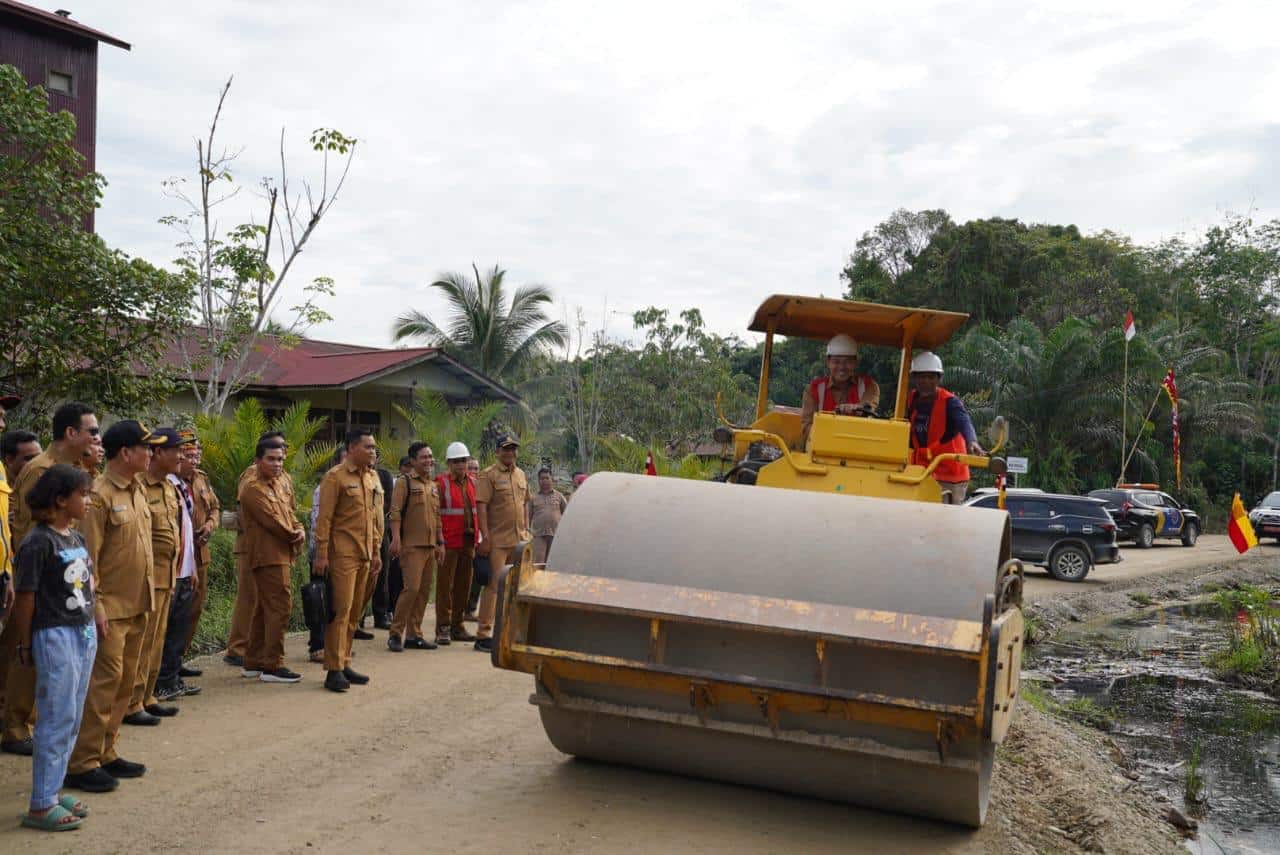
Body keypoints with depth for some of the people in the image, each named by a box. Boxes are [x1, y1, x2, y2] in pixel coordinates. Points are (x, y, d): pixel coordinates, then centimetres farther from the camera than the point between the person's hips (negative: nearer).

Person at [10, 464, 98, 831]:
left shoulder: (76, 538, 10)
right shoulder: (38, 542, -15)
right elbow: (25, 597, -12)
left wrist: (95, 615, 8)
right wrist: (26, 645, -9)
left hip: (84, 634, 8)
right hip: (55, 636, -8)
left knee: (72, 720, 13)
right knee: (56, 720, -3)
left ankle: (51, 791, 24)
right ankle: (40, 806, 6)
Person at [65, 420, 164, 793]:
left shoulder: (138, 489, 10)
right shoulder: (100, 494, -15)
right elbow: (88, 555, -17)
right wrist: (95, 605, -19)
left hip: (138, 604, 8)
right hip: (111, 605, -8)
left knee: (125, 681, 12)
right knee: (105, 680, -6)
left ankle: (106, 753, 22)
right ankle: (81, 763, 2)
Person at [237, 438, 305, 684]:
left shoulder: (276, 486, 18)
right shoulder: (253, 489, -11)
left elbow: (290, 514, 15)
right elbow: (272, 521, -18)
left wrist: (300, 531, -6)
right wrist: (293, 536, -7)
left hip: (279, 555, 10)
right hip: (268, 556, -10)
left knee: (263, 608, 14)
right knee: (279, 607, -11)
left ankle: (253, 663, 21)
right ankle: (272, 666, -7)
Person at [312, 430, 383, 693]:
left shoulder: (373, 478, 14)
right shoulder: (335, 477, -8)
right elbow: (324, 519, -10)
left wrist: (377, 552, 16)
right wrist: (321, 555, -13)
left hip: (364, 554, 7)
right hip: (343, 553, -7)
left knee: (355, 612, 11)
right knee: (340, 610, -7)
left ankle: (345, 663, 19)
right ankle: (334, 669, -3)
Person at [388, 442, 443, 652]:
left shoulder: (434, 485, 17)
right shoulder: (405, 482, -4)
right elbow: (395, 513, -11)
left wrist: (440, 542, 18)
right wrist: (396, 539, -19)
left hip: (430, 546, 7)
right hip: (411, 545, -7)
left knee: (424, 591, 7)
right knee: (412, 588, -13)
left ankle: (413, 635, 15)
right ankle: (395, 633, -2)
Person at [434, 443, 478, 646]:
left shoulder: (472, 483, 13)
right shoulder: (441, 483, -5)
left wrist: (476, 538, 14)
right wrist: (439, 540, -15)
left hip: (467, 542, 6)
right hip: (449, 543, -6)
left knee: (463, 585, 10)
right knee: (445, 585, -2)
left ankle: (457, 625, 20)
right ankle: (443, 628, 3)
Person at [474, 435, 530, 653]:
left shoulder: (521, 475, 15)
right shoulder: (489, 476, -6)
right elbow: (481, 507, -12)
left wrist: (527, 531, 16)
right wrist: (485, 537, -18)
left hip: (519, 540, 7)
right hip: (497, 541, -7)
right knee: (494, 585, -8)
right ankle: (483, 634, -3)